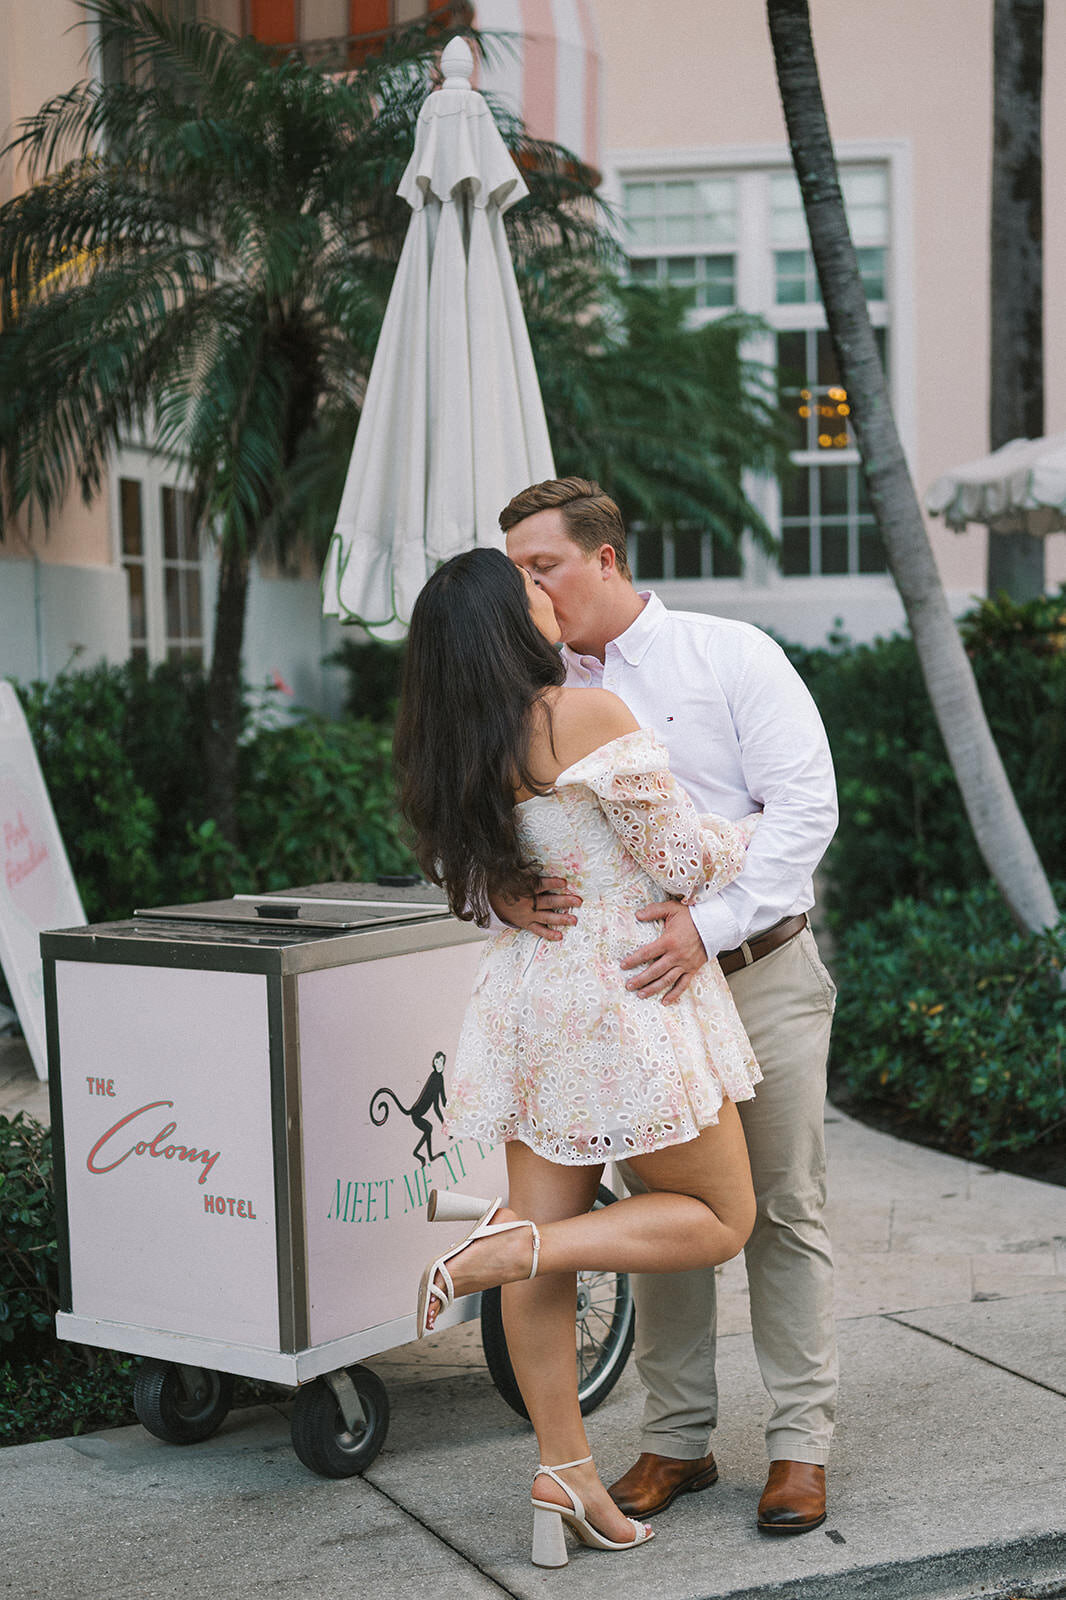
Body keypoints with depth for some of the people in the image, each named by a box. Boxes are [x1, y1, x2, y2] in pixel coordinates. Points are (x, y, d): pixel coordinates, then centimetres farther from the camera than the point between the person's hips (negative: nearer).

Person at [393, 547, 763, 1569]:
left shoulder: (454, 753, 4)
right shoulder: (592, 717, -17)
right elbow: (679, 860, -13)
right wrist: (772, 826, 8)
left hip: (528, 997, 7)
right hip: (626, 992, -7)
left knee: (547, 1246, 11)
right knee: (719, 1219, 8)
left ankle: (563, 1474, 17)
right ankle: (502, 1244, -10)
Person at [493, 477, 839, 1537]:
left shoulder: (730, 657, -5)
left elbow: (804, 805, -12)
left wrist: (710, 923, -23)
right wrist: (505, 891, -20)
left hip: (759, 976, -3)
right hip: (631, 988, 4)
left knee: (782, 1210, 4)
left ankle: (799, 1444, 16)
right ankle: (676, 1439, 22)